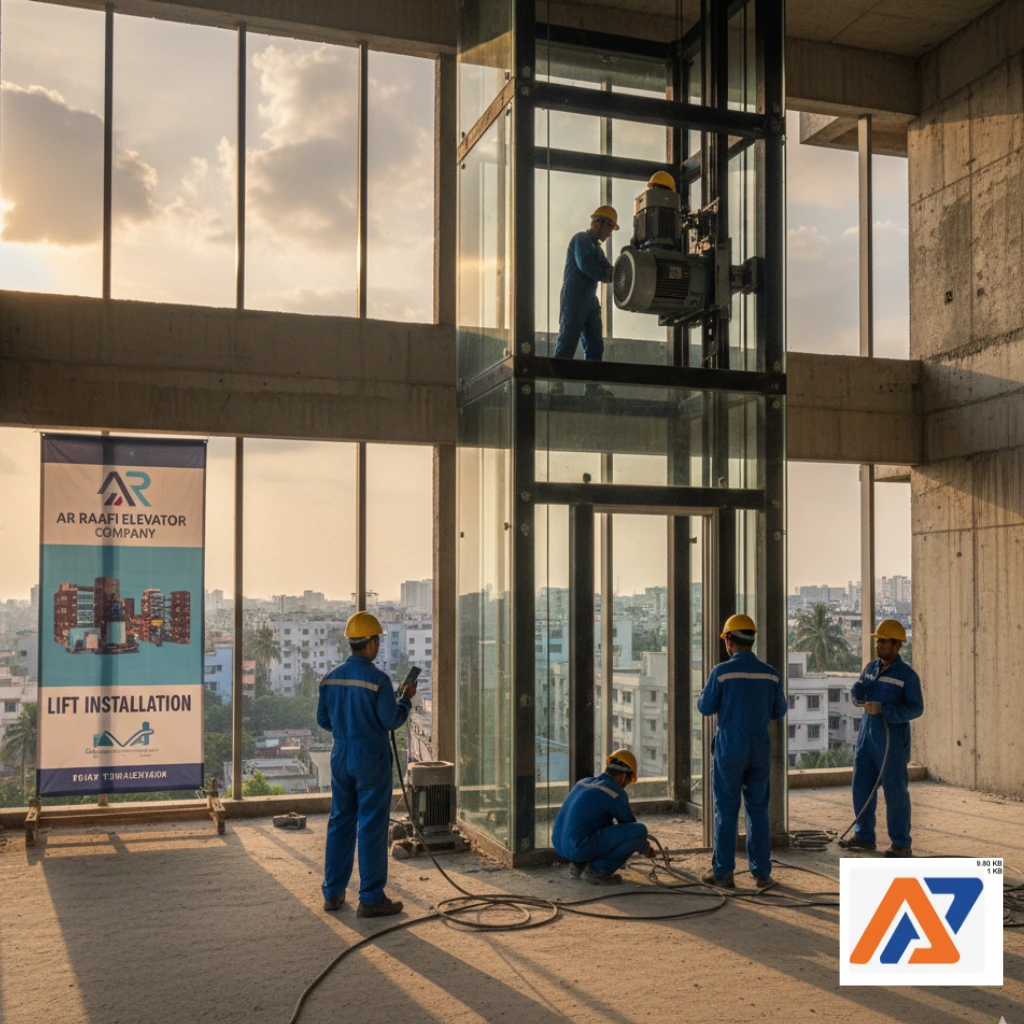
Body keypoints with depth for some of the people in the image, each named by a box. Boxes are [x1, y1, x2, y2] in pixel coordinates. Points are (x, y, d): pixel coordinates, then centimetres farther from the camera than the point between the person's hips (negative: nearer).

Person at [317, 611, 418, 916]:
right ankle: (371, 899, 5)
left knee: (340, 823, 14)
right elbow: (392, 721, -12)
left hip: (341, 758, 6)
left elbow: (323, 720, 9)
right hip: (371, 759, -6)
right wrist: (406, 699, 4)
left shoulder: (331, 677, 3)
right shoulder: (378, 679, -16)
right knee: (372, 827, 0)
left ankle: (333, 893, 20)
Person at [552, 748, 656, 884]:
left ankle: (578, 865, 18)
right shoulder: (616, 792, -5)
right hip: (582, 848, -9)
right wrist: (646, 849, 27)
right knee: (640, 830, -7)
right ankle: (597, 870, -2)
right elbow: (633, 828, 7)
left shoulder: (583, 782, 17)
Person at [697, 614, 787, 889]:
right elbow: (778, 712, 12)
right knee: (758, 810, 11)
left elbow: (705, 707, -2)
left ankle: (723, 872, 7)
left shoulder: (722, 671, -11)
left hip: (729, 748, -3)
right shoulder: (770, 674, 1)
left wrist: (708, 690, 18)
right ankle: (761, 872, 11)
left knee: (726, 810, 3)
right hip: (759, 748, 3)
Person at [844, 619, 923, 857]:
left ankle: (902, 844, 5)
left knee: (895, 791, -3)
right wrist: (859, 691, -14)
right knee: (862, 786, 7)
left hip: (893, 739, -6)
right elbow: (858, 697, 11)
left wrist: (883, 709, -27)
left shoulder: (907, 675, -10)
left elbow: (915, 709, -15)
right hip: (868, 736, 6)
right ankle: (865, 836, 19)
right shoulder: (871, 669, 10)